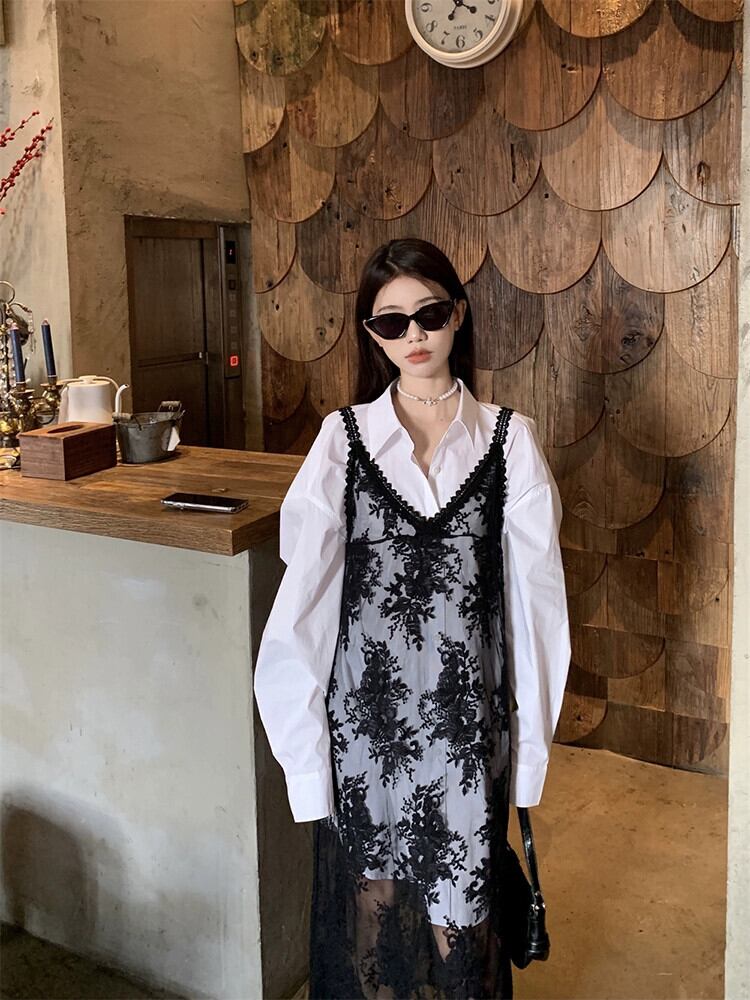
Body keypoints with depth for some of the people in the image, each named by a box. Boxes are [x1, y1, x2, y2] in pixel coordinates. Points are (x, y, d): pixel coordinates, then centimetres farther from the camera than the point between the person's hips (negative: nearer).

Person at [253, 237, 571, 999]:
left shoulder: (509, 439, -3)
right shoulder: (344, 436, -2)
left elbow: (536, 593, -1)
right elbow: (306, 587, -3)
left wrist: (530, 733, -1)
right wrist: (304, 733, -4)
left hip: (466, 711, 0)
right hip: (365, 708, 1)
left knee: (459, 902, 10)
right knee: (369, 896, 14)